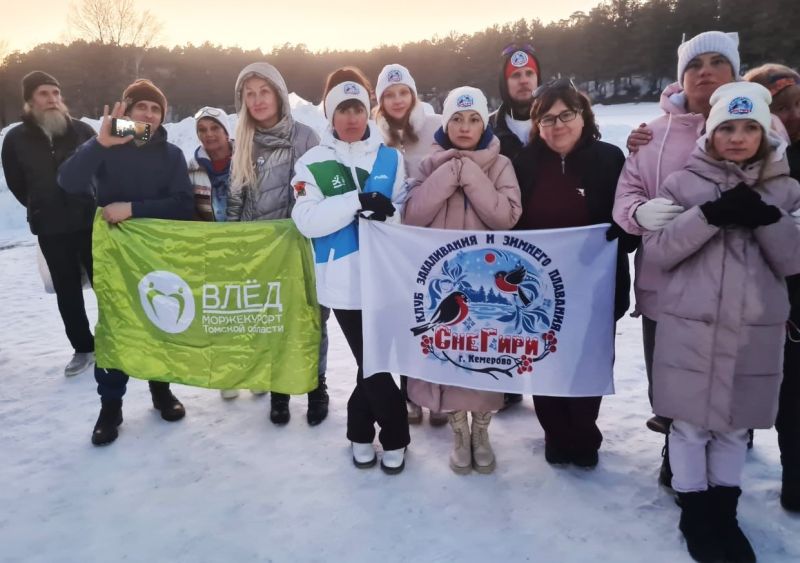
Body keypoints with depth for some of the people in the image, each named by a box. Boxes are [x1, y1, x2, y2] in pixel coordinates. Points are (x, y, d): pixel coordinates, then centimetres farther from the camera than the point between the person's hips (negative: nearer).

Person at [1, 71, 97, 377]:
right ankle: (83, 348, 21)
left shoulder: (82, 130, -3)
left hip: (91, 222, -1)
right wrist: (42, 210, 13)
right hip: (50, 229, 1)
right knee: (67, 292, 9)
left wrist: (94, 204, 4)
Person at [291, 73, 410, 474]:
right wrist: (358, 201, -23)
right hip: (343, 279, -2)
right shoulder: (313, 163, 0)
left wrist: (390, 213, -16)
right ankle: (394, 437, 26)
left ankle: (361, 431, 31)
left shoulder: (391, 159, 6)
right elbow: (307, 220, -12)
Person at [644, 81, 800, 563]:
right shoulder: (682, 182, 1)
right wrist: (711, 215, -18)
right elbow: (657, 250, -6)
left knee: (736, 426, 13)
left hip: (757, 331, 2)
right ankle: (696, 515, 24)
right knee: (691, 424, 7)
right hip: (690, 328, -2)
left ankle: (724, 514, 30)